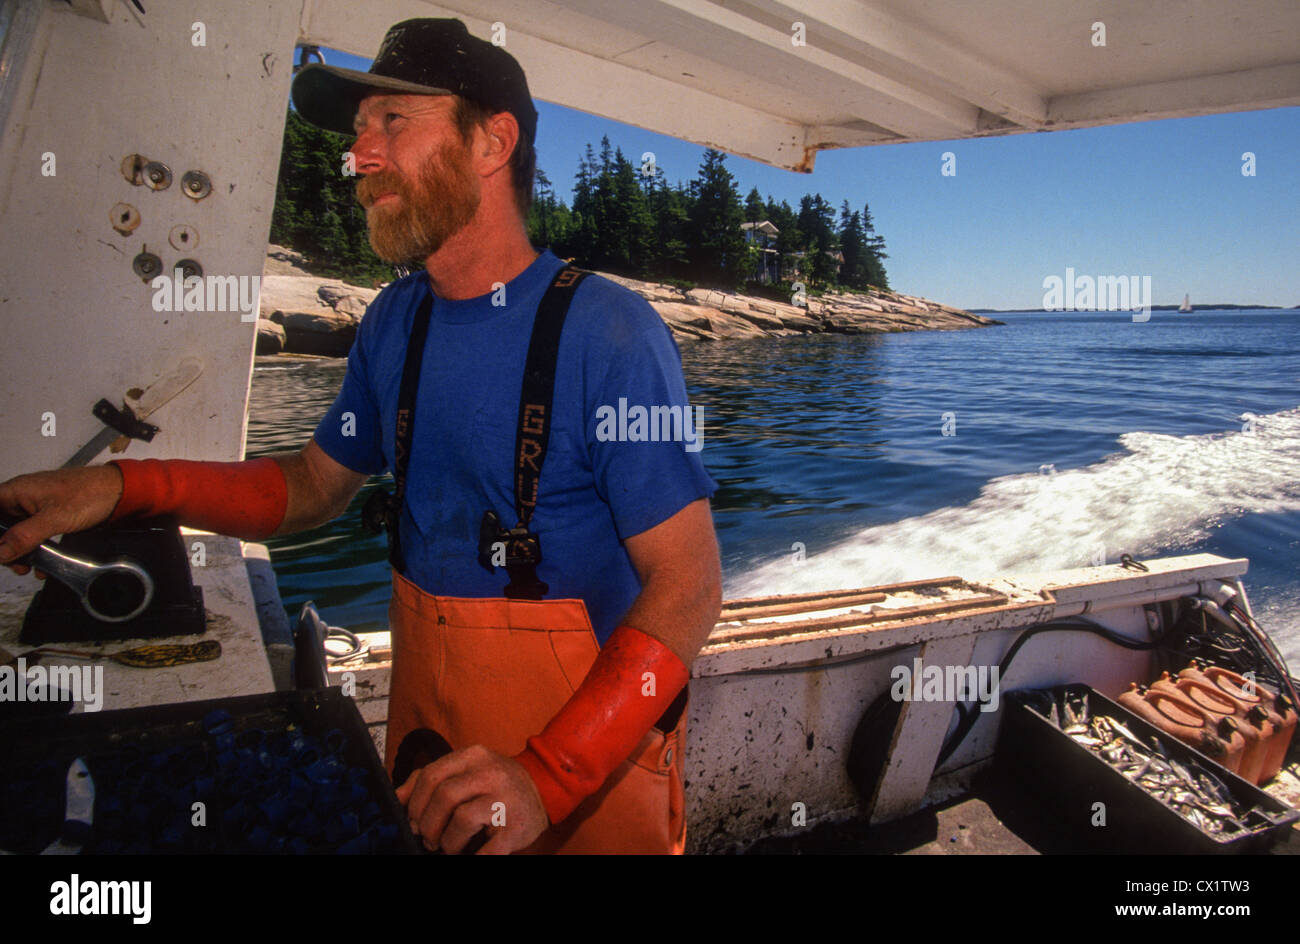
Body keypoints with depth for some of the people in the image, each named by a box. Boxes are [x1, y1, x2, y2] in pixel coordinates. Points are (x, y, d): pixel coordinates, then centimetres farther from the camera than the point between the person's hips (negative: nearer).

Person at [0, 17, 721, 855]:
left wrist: (550, 777, -33)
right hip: (424, 708, 6)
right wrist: (124, 488, -5)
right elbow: (316, 486, 10)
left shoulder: (607, 332, -21)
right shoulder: (394, 324, 0)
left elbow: (688, 584, -22)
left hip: (589, 741, -6)